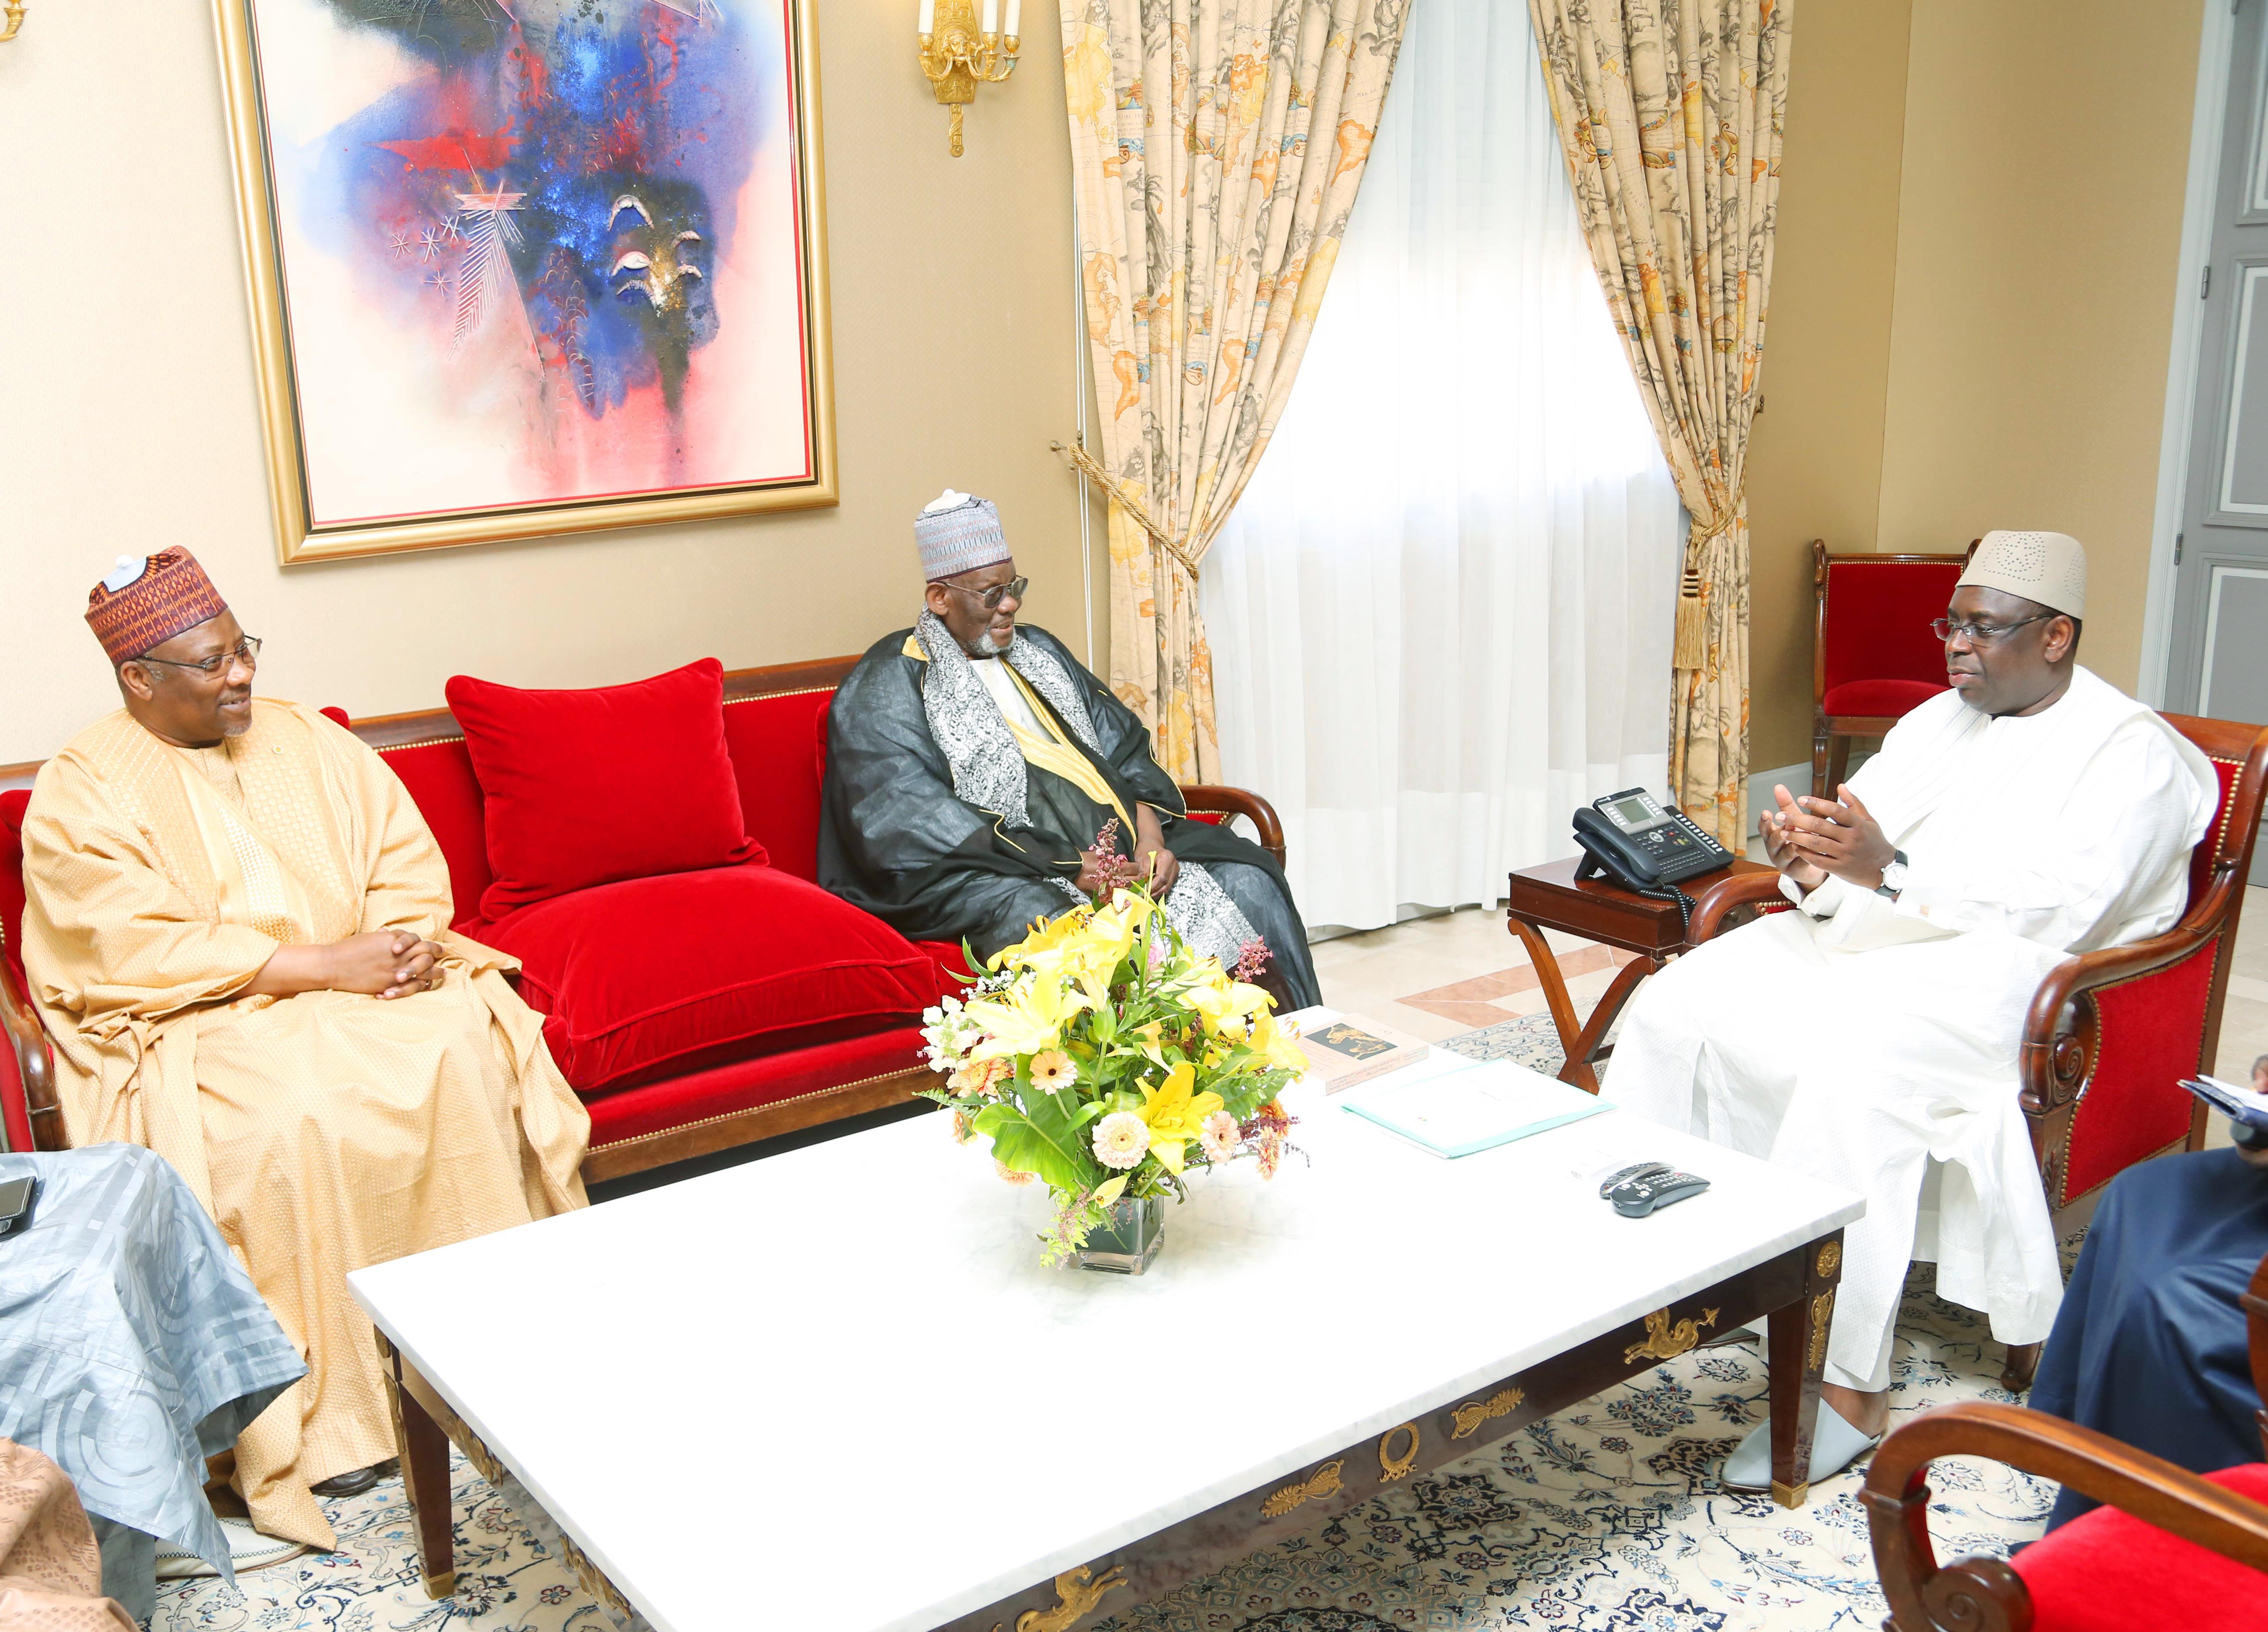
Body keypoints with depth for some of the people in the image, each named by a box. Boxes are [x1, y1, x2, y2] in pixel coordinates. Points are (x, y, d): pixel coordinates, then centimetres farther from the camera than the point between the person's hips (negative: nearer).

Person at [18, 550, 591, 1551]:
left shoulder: (306, 741, 11)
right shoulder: (79, 793, -5)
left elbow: (408, 861, 10)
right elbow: (136, 954, -16)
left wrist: (401, 941, -14)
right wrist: (324, 964, -22)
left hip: (358, 984, 5)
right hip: (190, 1027, -4)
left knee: (467, 1051, -24)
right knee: (285, 1126, -34)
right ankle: (314, 1413, -20)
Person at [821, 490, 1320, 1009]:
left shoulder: (1037, 652, 19)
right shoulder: (887, 690, -4)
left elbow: (1124, 748, 17)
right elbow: (916, 823, -16)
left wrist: (1150, 838, -5)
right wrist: (1068, 866, -20)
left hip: (1116, 848, 7)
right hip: (989, 871, -7)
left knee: (1246, 877, -9)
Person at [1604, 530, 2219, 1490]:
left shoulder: (2132, 752, -5)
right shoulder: (1936, 721, 19)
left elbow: (2060, 909, -19)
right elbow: (1857, 829, 12)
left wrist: (1891, 872, -30)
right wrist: (1810, 862, -14)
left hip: (1999, 971, -7)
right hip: (1862, 937, 8)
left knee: (1850, 1070, -36)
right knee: (1675, 1002, -12)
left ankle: (1851, 1391, -29)